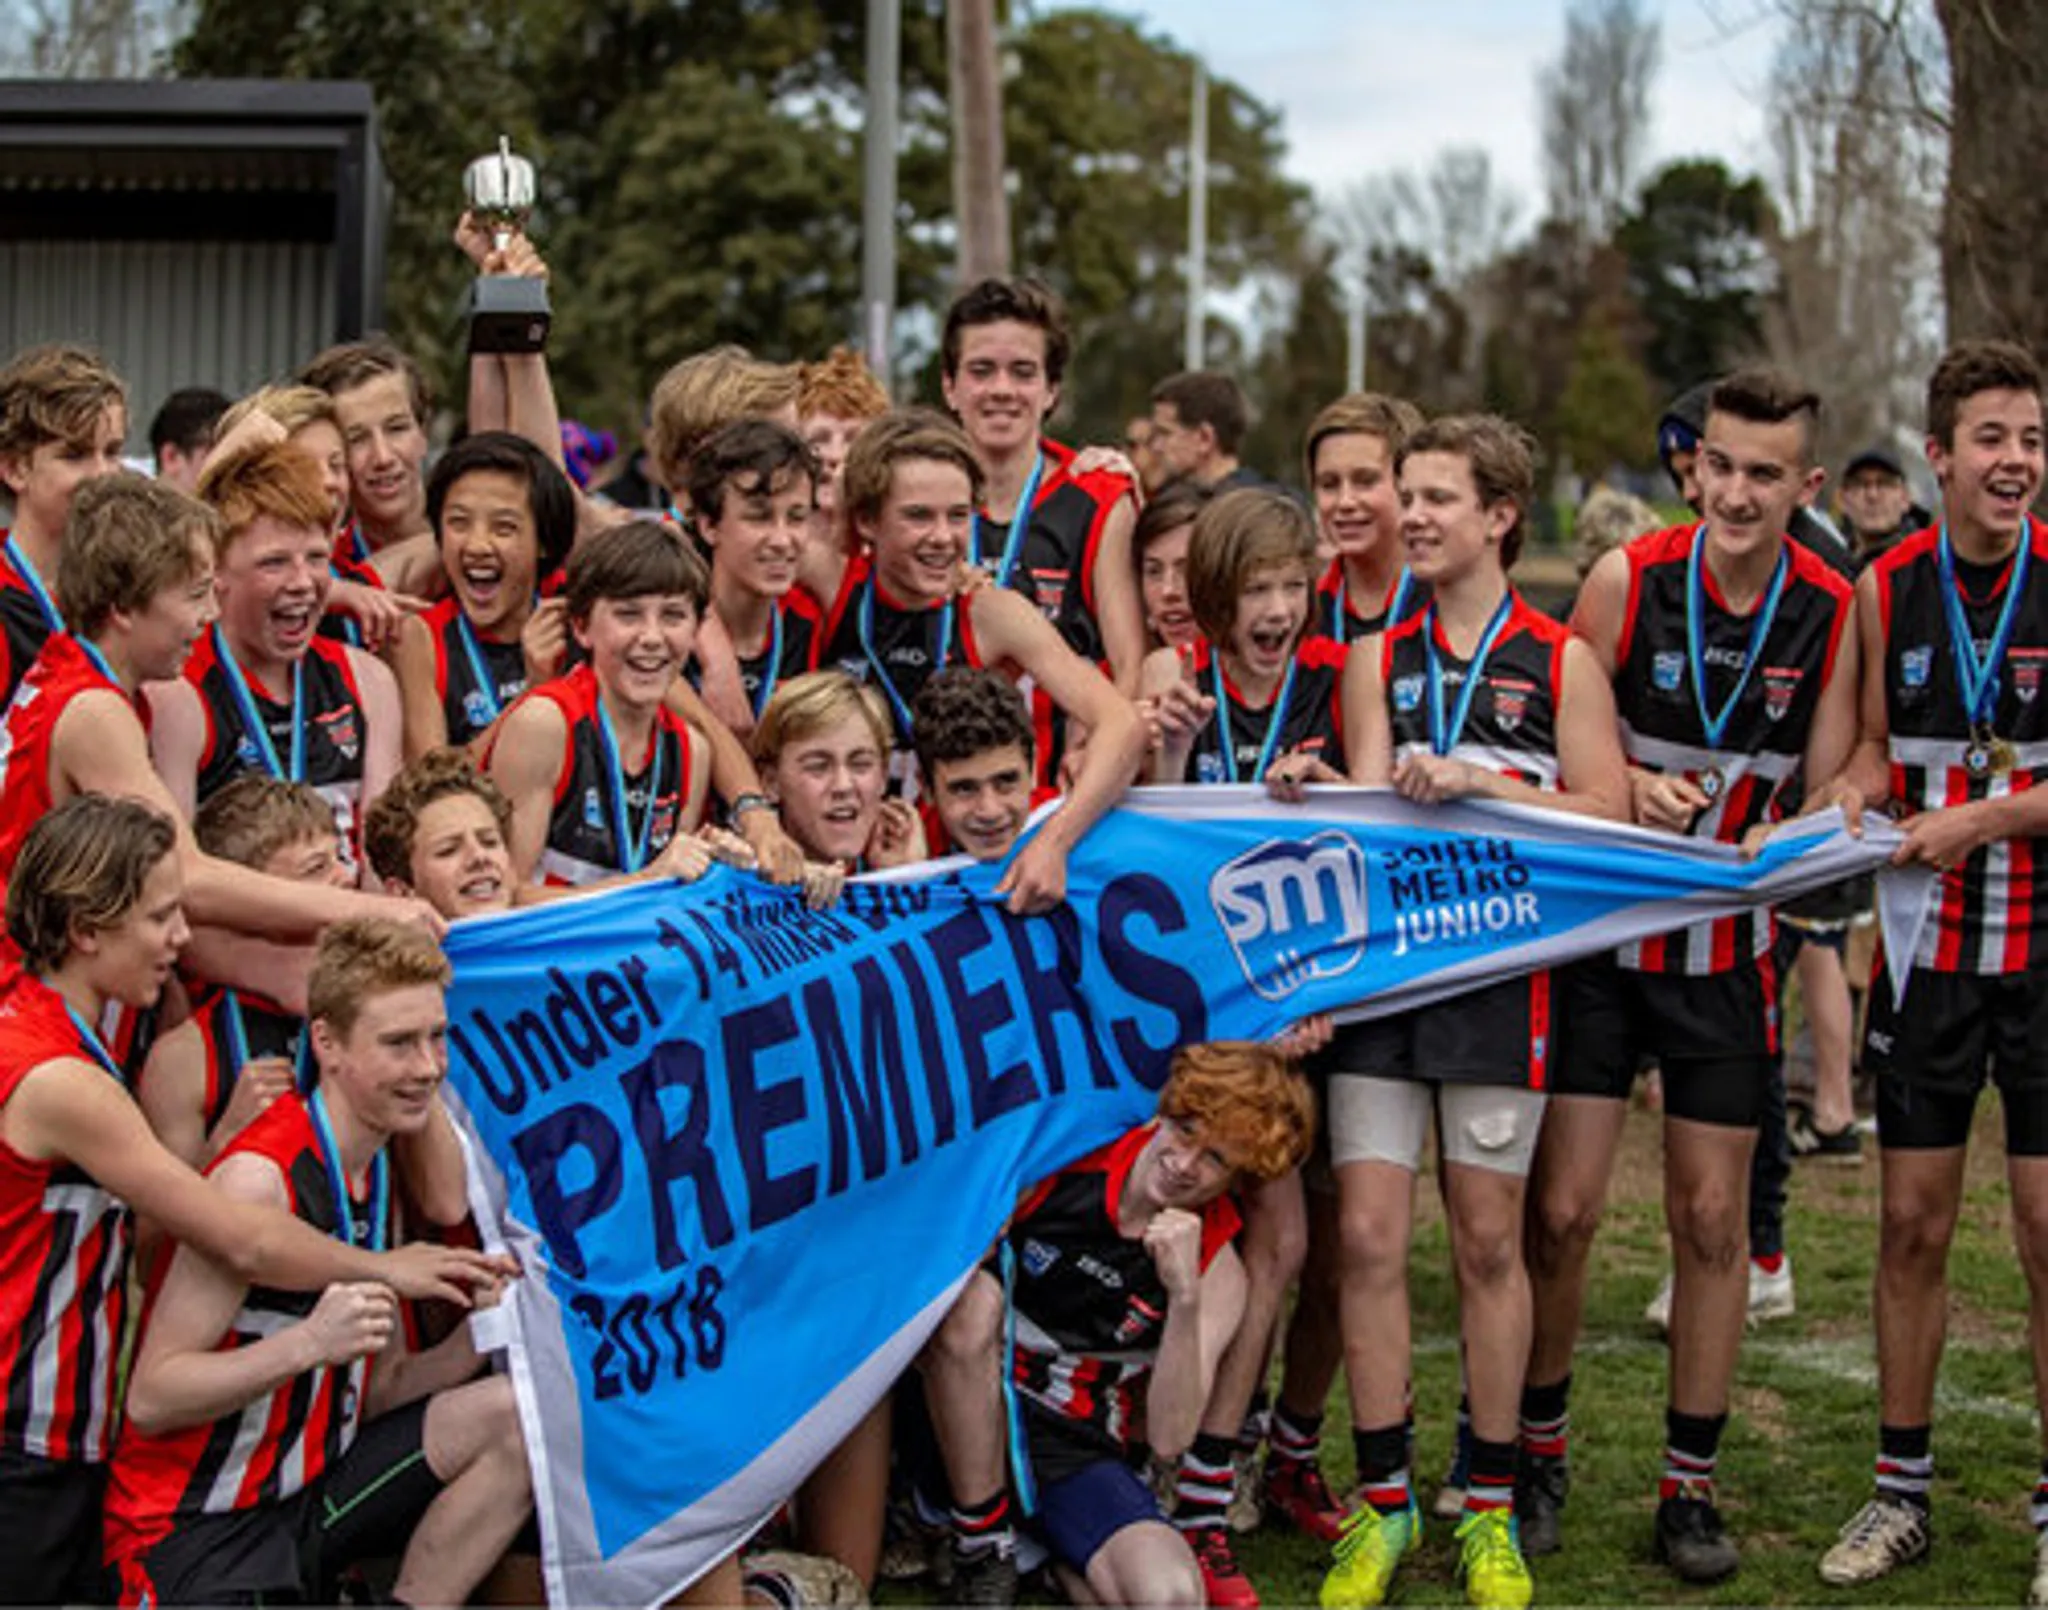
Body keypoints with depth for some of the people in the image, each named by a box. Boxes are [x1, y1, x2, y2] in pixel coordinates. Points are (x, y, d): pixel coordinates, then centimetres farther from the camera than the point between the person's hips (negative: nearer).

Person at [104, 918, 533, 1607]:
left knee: (514, 1417, -2)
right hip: (193, 1529, -8)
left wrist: (479, 1334, -5)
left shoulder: (377, 1170, 9)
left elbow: (378, 1391, 11)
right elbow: (150, 1400, -20)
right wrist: (309, 1343, -30)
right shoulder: (260, 1178, -18)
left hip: (310, 1492, 8)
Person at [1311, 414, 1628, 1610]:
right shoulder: (1380, 659, 12)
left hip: (1501, 968, -2)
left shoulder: (1561, 661, 3)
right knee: (1368, 1234, -3)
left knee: (1489, 1241, 5)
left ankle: (1491, 1510, 16)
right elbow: (1372, 802, 6)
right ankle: (1384, 1503, 8)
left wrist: (1478, 785, -14)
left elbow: (1605, 816, -3)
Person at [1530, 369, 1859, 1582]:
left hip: (1728, 953, 2)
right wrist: (1633, 786, -24)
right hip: (1599, 937, -2)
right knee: (1562, 1210, -2)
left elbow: (1831, 788, 1)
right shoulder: (1630, 579, -10)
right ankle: (1539, 1446, 19)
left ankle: (1692, 1484, 17)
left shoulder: (1831, 610, -5)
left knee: (1712, 1219, 5)